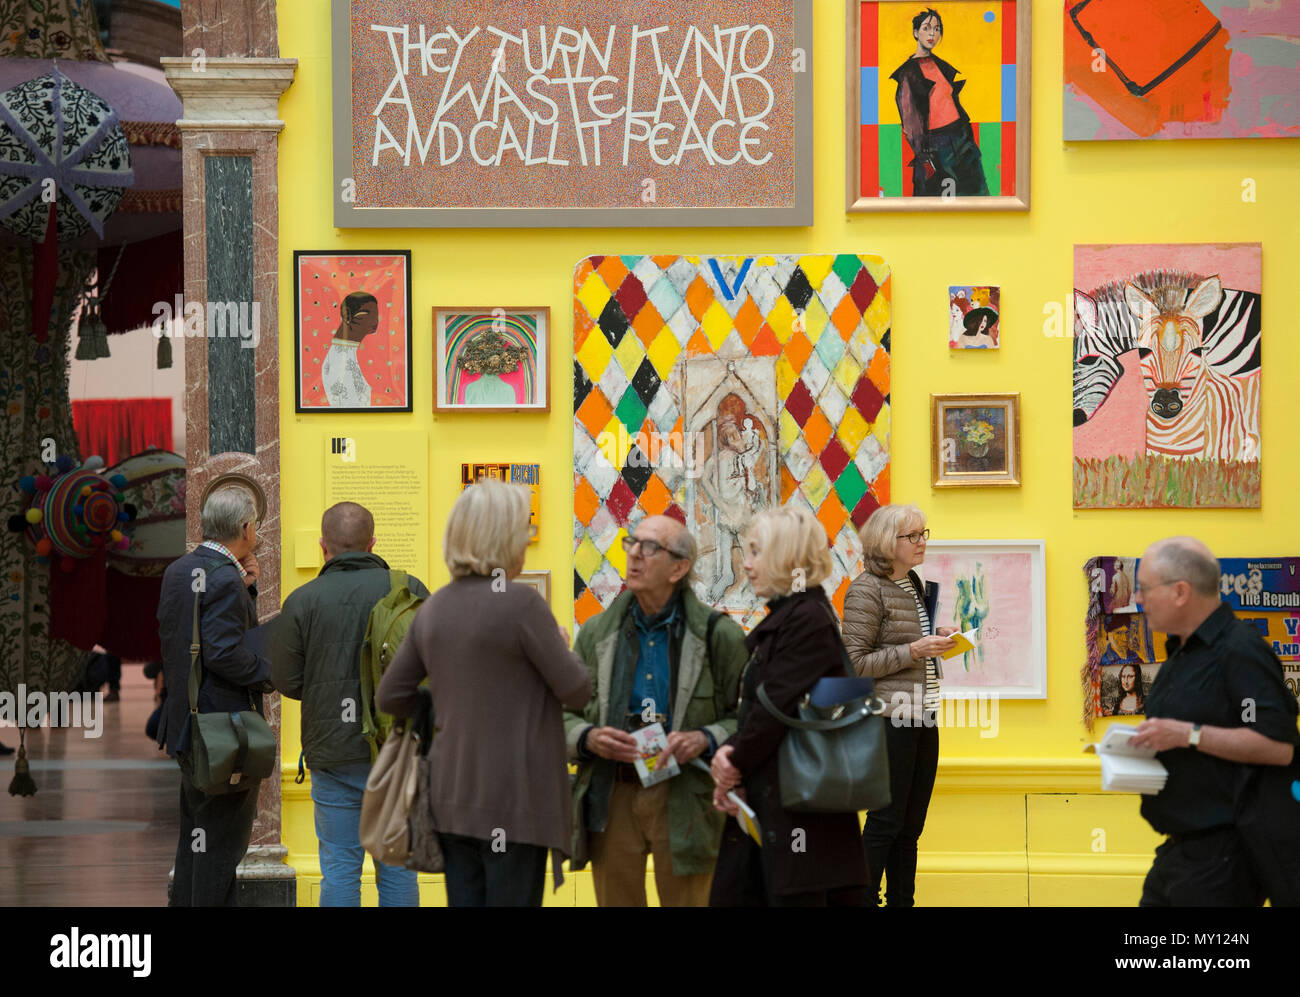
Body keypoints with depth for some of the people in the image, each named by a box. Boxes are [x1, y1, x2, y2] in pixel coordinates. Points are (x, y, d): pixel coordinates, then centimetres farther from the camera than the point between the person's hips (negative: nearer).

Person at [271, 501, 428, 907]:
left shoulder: (303, 600, -5)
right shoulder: (409, 590, -3)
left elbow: (286, 680, -2)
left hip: (335, 752, -1)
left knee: (340, 868, 5)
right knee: (398, 866, 9)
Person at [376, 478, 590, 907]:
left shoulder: (433, 608, 6)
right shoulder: (520, 602, -14)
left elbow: (390, 697, 11)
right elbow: (577, 691, -8)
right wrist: (562, 646, 11)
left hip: (452, 797, 6)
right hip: (513, 800, -6)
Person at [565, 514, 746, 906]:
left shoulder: (719, 635, 0)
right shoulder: (597, 632, 10)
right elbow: (564, 715, 13)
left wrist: (706, 739, -17)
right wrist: (588, 738, -8)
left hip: (684, 799, -3)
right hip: (612, 797, 3)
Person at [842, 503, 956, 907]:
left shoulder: (916, 585, 15)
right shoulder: (867, 590, -11)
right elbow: (854, 663, -15)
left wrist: (936, 639, 7)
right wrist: (914, 650, -18)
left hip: (923, 719, 8)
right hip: (889, 720, -8)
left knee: (911, 825, 10)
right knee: (886, 821, -6)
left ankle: (902, 900, 15)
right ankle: (863, 898, 1)